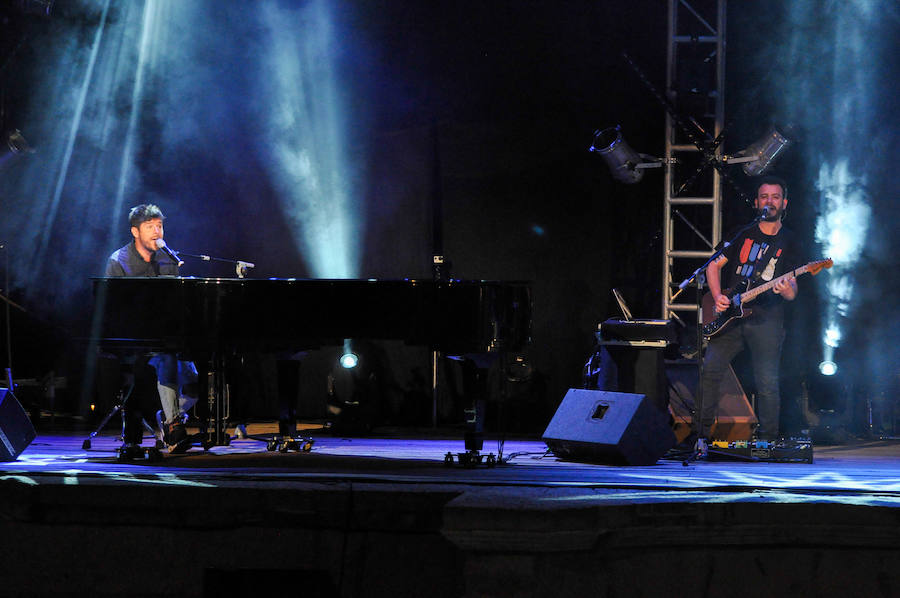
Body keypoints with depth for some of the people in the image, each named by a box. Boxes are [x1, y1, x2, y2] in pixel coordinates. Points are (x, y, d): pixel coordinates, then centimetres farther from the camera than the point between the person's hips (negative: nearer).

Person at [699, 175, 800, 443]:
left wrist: (787, 291, -23)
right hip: (730, 315, 2)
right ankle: (701, 433, 0)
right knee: (710, 369, -7)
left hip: (766, 318, -2)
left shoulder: (788, 242, 8)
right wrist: (718, 296, -3)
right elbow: (714, 265, 13)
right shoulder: (742, 234, 13)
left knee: (768, 382, -7)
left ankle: (767, 439, 2)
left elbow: (792, 287, 2)